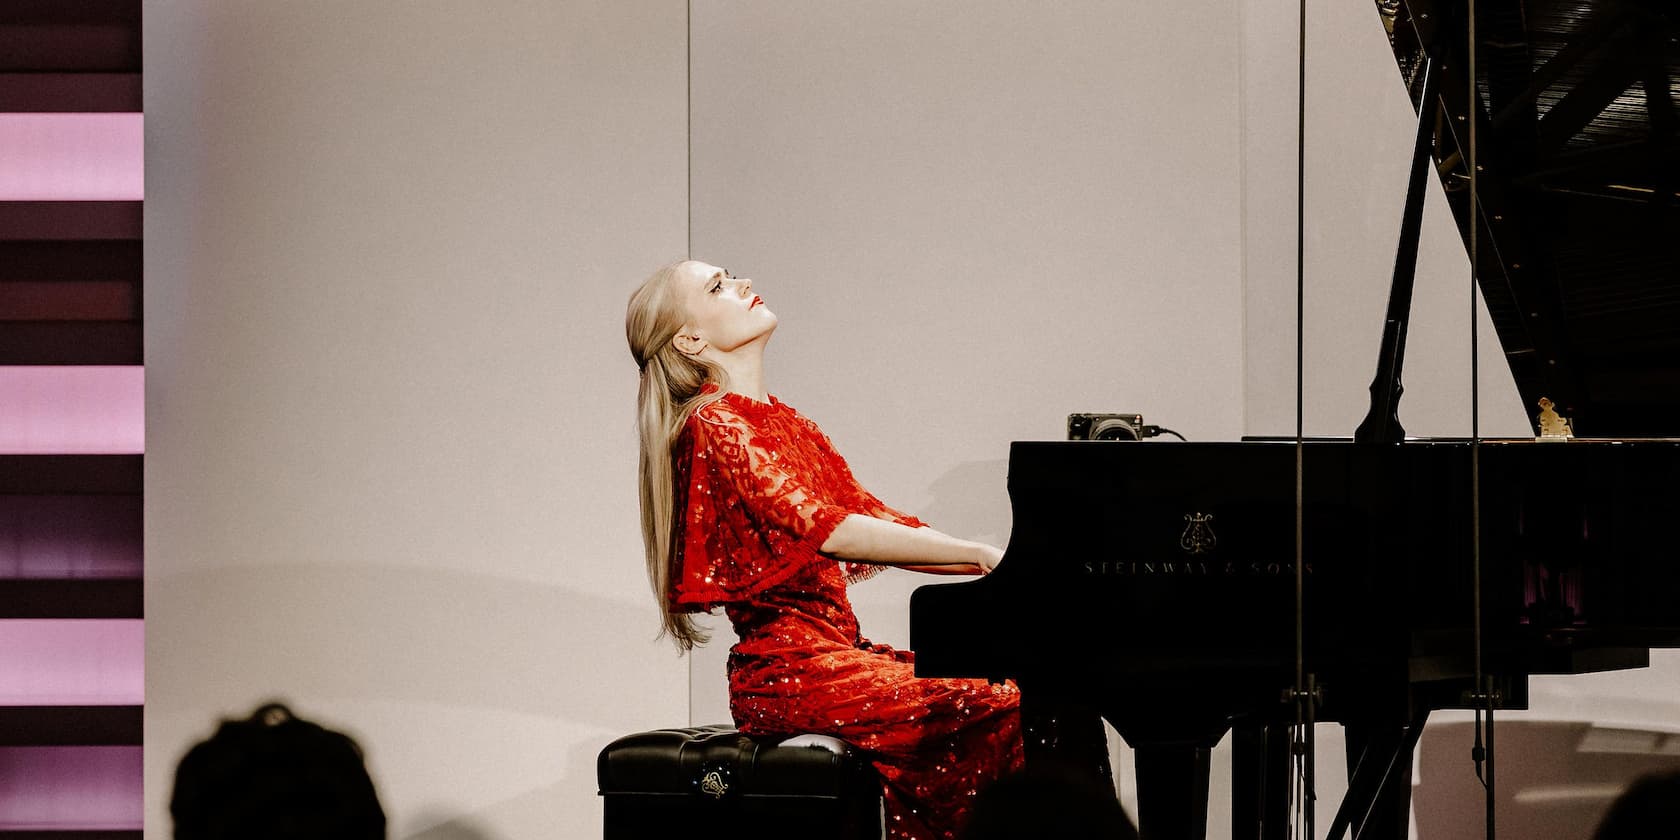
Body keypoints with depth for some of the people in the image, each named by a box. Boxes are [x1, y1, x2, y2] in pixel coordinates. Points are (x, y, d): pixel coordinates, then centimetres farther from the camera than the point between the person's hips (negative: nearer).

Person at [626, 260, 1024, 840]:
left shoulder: (786, 425, 23)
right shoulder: (714, 427, -6)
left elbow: (884, 529, 19)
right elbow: (828, 531, -20)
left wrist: (1005, 563, 5)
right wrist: (978, 553, -23)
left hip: (837, 650, 9)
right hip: (786, 667, -9)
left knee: (1019, 693, -9)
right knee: (994, 712, -23)